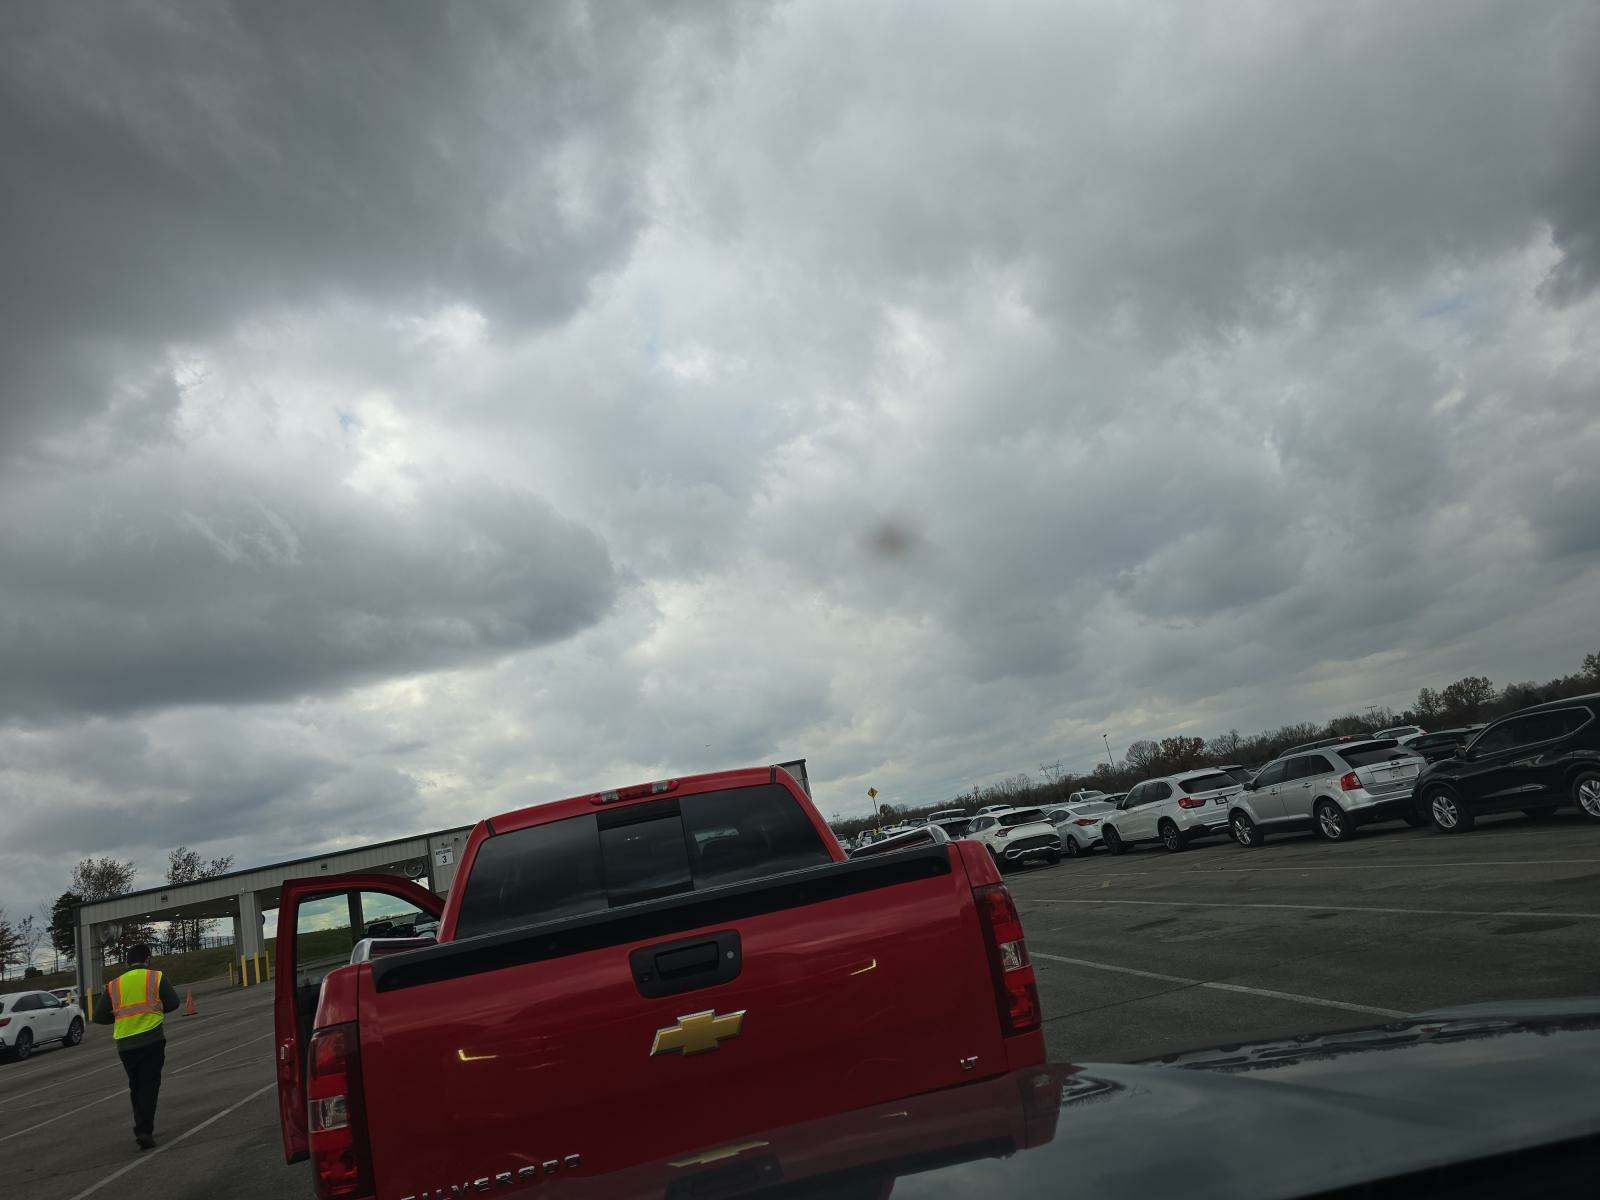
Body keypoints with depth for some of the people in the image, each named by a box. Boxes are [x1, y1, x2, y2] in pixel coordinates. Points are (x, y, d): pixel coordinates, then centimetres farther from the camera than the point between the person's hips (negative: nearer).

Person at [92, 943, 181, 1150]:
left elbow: (99, 1016, 7)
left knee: (135, 1087, 18)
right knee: (149, 1085, 1)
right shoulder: (156, 977, 1)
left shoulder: (113, 985, 8)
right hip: (152, 1039, -3)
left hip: (125, 1044, 3)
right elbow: (173, 1003, 3)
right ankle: (144, 1131, -9)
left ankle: (142, 1129, 24)